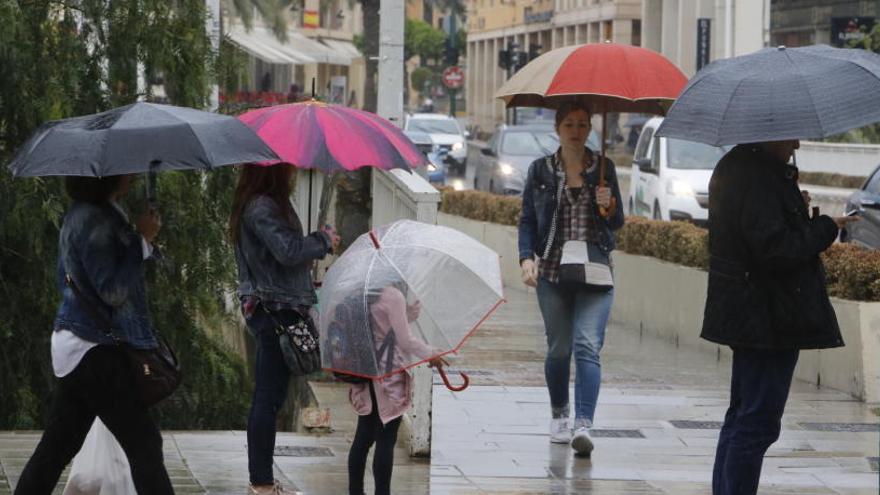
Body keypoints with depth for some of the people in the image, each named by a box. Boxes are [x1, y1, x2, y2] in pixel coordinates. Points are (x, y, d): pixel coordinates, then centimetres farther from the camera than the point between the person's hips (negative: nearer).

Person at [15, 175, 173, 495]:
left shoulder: (81, 215, 14)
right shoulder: (93, 221, -18)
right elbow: (113, 290, -21)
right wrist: (142, 239, -17)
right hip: (95, 350, -10)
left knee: (57, 445, 12)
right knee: (143, 444, -8)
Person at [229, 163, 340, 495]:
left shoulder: (260, 204, 15)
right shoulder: (262, 208, -17)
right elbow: (287, 250, -25)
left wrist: (316, 243, 6)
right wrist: (323, 241, -10)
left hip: (266, 309, 11)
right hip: (275, 309, -11)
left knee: (267, 397, 14)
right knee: (270, 397, -5)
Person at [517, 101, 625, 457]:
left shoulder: (603, 169, 7)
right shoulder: (541, 170, 6)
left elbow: (617, 223, 10)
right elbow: (527, 220, 7)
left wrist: (609, 205, -11)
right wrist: (526, 258, -8)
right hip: (553, 272, 1)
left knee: (587, 345, -15)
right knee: (559, 348, 7)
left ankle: (583, 425, -23)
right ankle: (559, 415, 30)